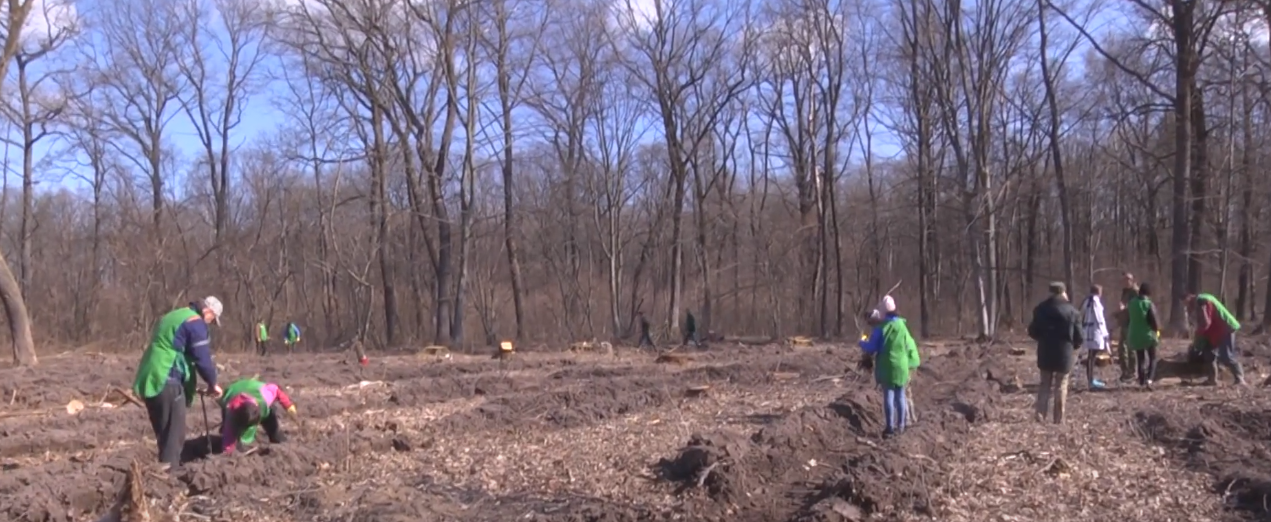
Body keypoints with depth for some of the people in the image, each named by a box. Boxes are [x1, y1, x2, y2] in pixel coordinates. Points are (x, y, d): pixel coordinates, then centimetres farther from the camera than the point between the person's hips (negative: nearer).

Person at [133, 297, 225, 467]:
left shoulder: (171, 316, 23)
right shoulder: (196, 322, -8)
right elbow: (203, 358, -11)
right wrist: (212, 384, 3)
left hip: (149, 379, 10)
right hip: (167, 381, -10)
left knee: (162, 430, 17)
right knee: (174, 431, -3)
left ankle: (165, 467, 24)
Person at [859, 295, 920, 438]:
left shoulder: (881, 328, -10)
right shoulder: (902, 326, 5)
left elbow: (871, 347, -7)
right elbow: (910, 345, 12)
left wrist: (862, 343, 10)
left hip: (887, 367, -4)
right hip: (901, 366, 4)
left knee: (889, 396, 0)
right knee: (900, 396, 12)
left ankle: (890, 428, -1)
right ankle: (901, 426, 16)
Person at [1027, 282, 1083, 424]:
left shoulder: (1041, 309, -1)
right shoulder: (1071, 311, -7)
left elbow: (1032, 331, 4)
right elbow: (1079, 337, -5)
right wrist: (1072, 345, 15)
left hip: (1045, 354, 2)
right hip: (1064, 354, -2)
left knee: (1045, 384, 13)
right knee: (1061, 386, 6)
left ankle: (1040, 413, 2)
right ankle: (1058, 419, 6)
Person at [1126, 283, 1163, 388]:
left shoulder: (1132, 303, -1)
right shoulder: (1149, 304, -16)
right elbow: (1154, 320, -14)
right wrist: (1156, 330, 1)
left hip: (1135, 335, 4)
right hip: (1148, 335, -4)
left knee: (1140, 359, 13)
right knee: (1152, 358, 9)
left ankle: (1142, 381, 13)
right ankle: (1149, 378, -9)